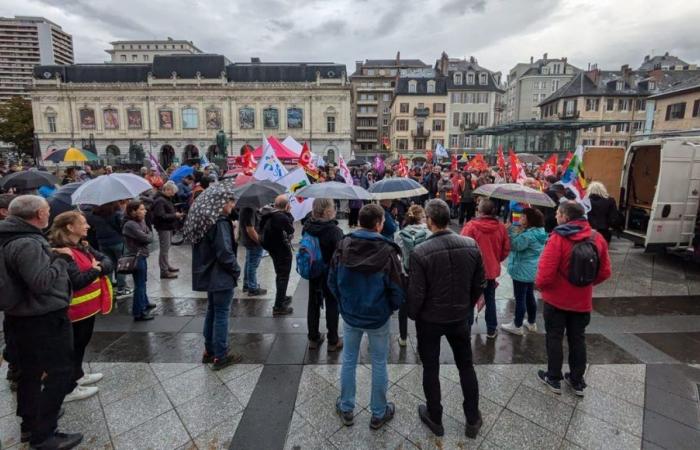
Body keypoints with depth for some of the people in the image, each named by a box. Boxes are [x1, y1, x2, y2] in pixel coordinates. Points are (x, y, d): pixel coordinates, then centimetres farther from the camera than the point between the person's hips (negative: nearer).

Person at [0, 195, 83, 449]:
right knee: (60, 374, 3)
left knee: (30, 372, 23)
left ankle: (29, 424, 39)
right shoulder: (27, 244, -25)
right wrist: (60, 260, -16)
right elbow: (42, 282, -29)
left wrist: (52, 255, 3)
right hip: (45, 321, -10)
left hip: (21, 317, 10)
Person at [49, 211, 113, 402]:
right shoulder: (62, 253, -23)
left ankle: (78, 375, 41)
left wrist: (99, 267, -20)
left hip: (89, 305, 9)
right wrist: (96, 269, -17)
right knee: (74, 346, 6)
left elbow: (107, 261, 0)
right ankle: (68, 389, 21)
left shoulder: (83, 246, 6)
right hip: (76, 309, -9)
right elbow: (77, 282, -29)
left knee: (82, 342, 23)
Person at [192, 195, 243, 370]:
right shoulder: (220, 223, -22)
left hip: (209, 275, 10)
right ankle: (221, 356, 13)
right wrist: (236, 270, -11)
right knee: (221, 315, 1)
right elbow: (225, 252, -25)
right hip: (221, 277, -9)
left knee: (212, 312, 19)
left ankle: (209, 351, 31)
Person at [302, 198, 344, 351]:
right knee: (332, 305, 11)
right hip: (330, 274, -5)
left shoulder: (306, 227, -6)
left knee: (313, 304, 18)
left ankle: (313, 338, 33)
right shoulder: (335, 230, -25)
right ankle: (333, 341, 24)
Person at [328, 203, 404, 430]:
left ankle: (346, 409, 36)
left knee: (349, 360, 19)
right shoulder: (387, 251, -21)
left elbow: (332, 281, -3)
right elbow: (397, 289, -15)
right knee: (379, 364, 16)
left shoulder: (343, 246, -11)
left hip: (350, 315, 3)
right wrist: (391, 307, 6)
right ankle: (378, 414, 33)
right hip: (378, 318, -2)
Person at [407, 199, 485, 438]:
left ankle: (435, 419, 34)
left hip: (429, 319, -3)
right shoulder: (471, 245, -11)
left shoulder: (420, 252, -24)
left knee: (431, 368, 16)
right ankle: (473, 420, 36)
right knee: (466, 366, 22)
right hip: (460, 317, 4)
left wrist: (412, 315, 1)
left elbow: (416, 293, -18)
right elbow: (479, 284, -1)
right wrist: (467, 307, 15)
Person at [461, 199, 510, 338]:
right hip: (491, 270, 4)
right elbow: (506, 250, 3)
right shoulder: (501, 228, -5)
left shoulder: (471, 226, -20)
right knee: (490, 300, 19)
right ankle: (491, 330, 30)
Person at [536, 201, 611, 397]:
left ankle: (554, 379, 26)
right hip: (582, 301, 5)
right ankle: (577, 381, 32)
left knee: (554, 338, 12)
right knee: (578, 339, 19)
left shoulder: (558, 238, -22)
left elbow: (546, 274, -23)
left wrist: (539, 285, -3)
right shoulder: (597, 238, -4)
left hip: (556, 299, -5)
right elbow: (605, 272, 3)